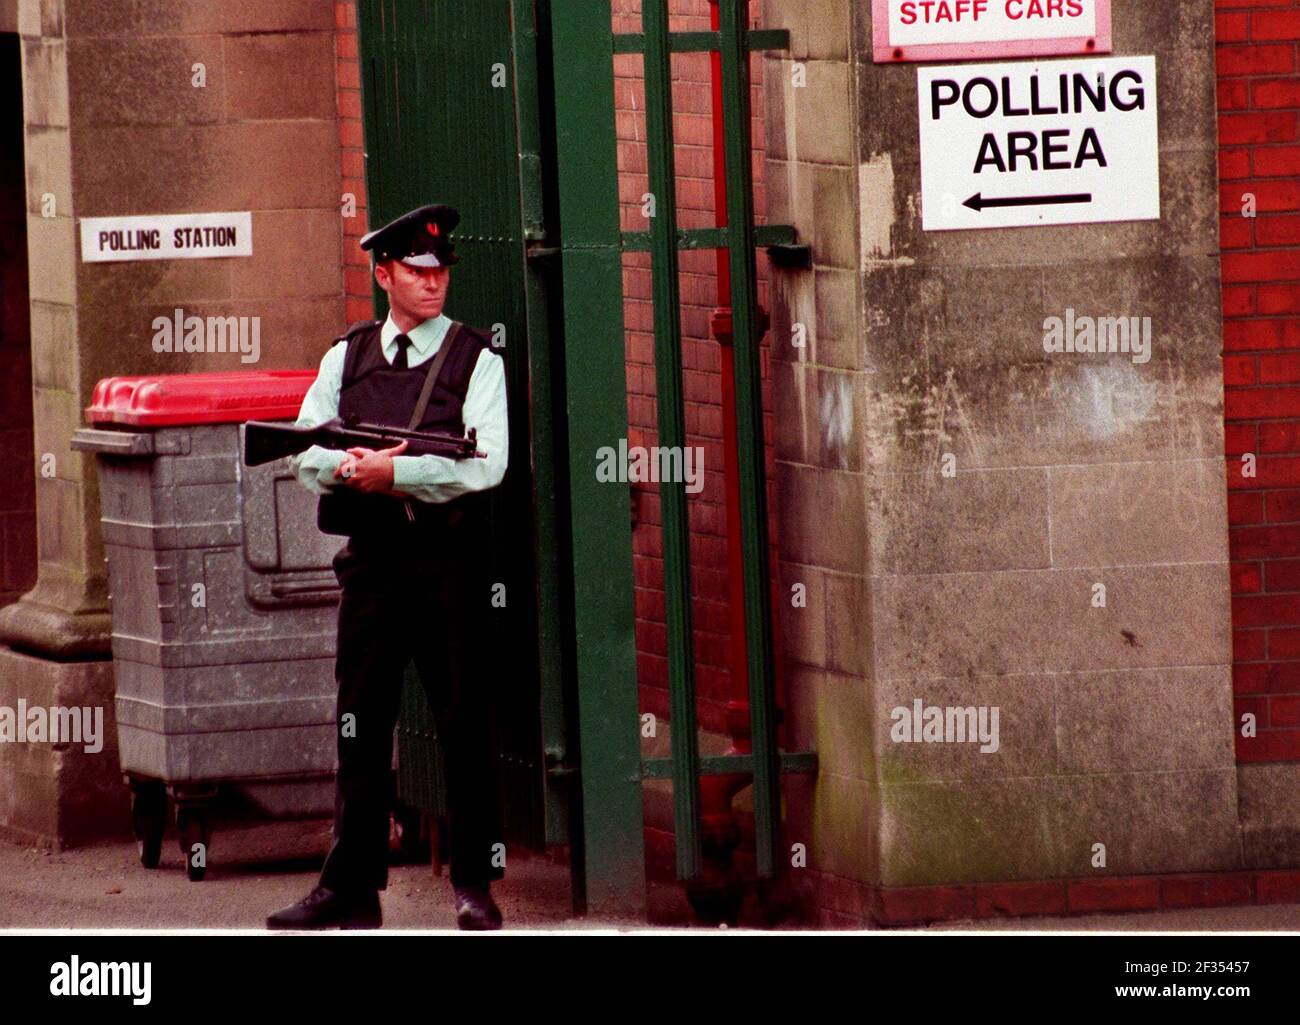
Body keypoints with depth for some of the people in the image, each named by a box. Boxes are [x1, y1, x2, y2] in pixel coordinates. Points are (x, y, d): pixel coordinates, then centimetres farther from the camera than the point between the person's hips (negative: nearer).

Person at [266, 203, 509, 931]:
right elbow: (307, 452, 5)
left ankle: (476, 884, 7)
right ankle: (353, 889, 9)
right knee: (361, 724, 5)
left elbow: (486, 465, -11)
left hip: (451, 561, -3)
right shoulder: (347, 358, 12)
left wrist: (396, 471, -19)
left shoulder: (477, 359, 1)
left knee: (467, 726, 0)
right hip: (371, 561, 3)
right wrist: (353, 469, -16)